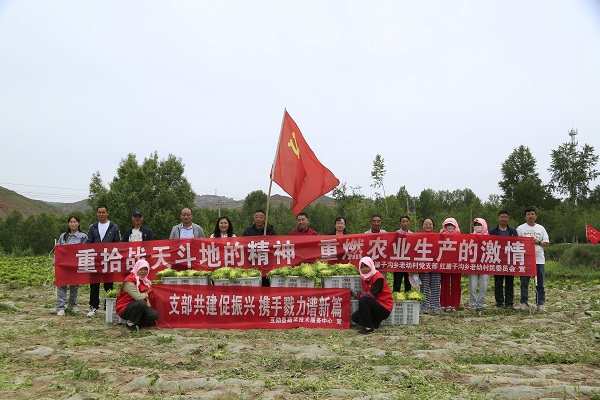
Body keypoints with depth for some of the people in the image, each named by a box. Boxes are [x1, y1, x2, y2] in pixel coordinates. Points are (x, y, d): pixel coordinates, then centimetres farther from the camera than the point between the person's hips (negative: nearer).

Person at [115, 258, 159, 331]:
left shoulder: (144, 280, 6)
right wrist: (147, 292, -8)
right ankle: (130, 323, -13)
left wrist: (149, 308, -7)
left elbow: (145, 297, 5)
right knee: (141, 303, -35)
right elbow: (138, 297, -27)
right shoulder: (129, 280, -20)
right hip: (124, 309, -7)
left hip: (137, 307, 7)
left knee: (154, 314, -14)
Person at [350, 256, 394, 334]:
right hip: (374, 305, 8)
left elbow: (372, 295, -26)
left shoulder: (378, 278, -19)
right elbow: (366, 293, 8)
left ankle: (369, 327, -18)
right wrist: (355, 293, -9)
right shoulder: (363, 278, 6)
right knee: (355, 317, -6)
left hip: (384, 308, -8)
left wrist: (357, 294, -20)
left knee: (363, 300, -29)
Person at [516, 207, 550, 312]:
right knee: (524, 283, 3)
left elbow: (547, 243, 9)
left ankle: (541, 304, 10)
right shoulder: (520, 228, 4)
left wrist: (538, 242, -9)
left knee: (540, 284, 5)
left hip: (539, 259, 2)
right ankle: (524, 303, 10)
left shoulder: (541, 228, 11)